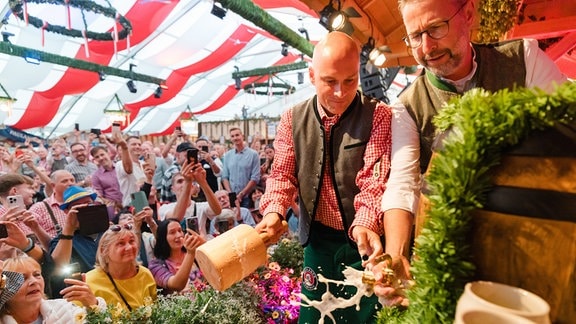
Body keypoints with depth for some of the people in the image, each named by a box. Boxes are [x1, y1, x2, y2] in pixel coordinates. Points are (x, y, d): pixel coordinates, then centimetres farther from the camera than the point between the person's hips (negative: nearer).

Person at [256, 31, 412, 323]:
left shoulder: (379, 116, -10)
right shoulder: (292, 119, 0)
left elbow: (375, 179, -17)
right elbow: (283, 173, 0)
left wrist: (364, 225, -34)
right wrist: (274, 212, -18)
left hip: (365, 238, -2)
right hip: (317, 238, 3)